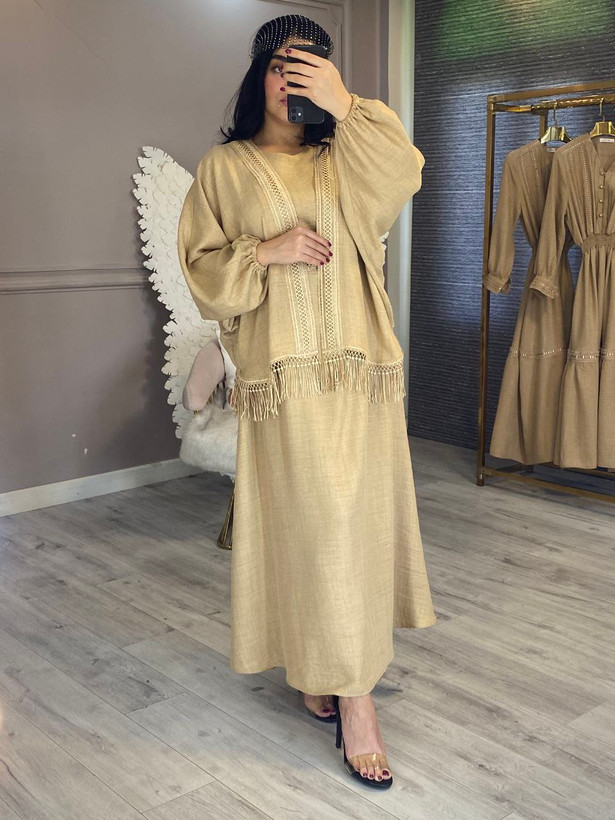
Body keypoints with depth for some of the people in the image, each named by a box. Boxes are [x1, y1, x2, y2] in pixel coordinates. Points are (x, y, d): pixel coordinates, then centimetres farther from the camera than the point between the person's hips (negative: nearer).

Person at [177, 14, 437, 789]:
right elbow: (201, 267, 4)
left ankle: (320, 669, 24)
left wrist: (346, 105, -11)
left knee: (358, 514, 5)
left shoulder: (344, 161, 15)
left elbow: (403, 176, -5)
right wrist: (266, 252, -11)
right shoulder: (225, 167, 9)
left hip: (361, 368, 4)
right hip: (284, 372, -3)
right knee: (315, 522, -7)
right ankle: (354, 703, 0)